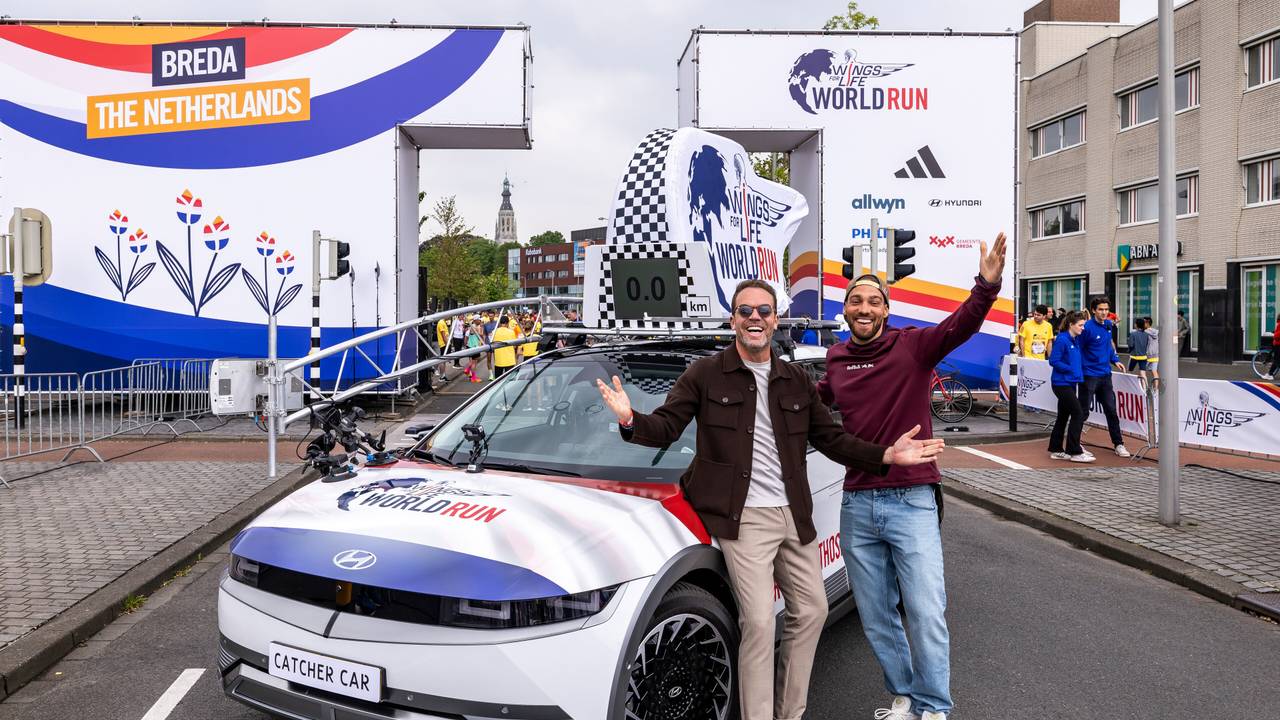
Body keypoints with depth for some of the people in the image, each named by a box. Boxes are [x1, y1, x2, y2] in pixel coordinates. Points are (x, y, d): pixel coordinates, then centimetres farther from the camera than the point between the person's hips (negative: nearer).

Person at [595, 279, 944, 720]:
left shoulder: (796, 381, 12)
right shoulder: (705, 375, -1)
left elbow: (831, 439, 14)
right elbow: (665, 428, -5)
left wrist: (887, 456, 3)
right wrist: (631, 421, -27)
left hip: (793, 516, 6)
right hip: (744, 518, -6)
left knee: (812, 610, 13)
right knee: (758, 623, -9)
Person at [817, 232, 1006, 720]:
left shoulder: (913, 346, -6)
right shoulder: (837, 361, 6)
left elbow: (962, 326, -24)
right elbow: (812, 401, 27)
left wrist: (987, 286, -41)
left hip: (911, 501, -4)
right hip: (857, 505, 4)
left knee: (926, 612, -4)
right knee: (876, 617, 13)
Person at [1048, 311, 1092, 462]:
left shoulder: (1075, 340, 12)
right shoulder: (1062, 340, -15)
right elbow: (1053, 361, -18)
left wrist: (1079, 370, 5)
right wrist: (1071, 369, -17)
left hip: (1070, 383, 9)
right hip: (1062, 383, -9)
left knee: (1063, 416, 12)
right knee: (1078, 414, -9)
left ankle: (1056, 450, 20)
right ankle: (1074, 452, -3)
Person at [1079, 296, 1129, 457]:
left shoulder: (1108, 325, 7)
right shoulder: (1087, 327, -15)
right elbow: (1078, 349, -13)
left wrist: (1115, 360, 11)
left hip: (1105, 374, 6)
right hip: (1089, 375, -6)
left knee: (1111, 410, 8)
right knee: (1083, 410, 3)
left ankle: (1118, 444, 14)